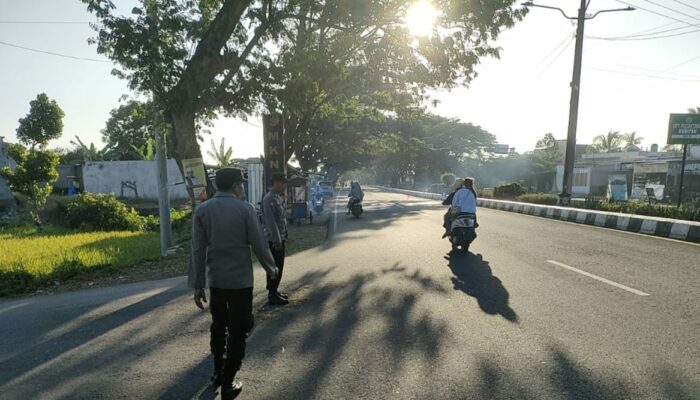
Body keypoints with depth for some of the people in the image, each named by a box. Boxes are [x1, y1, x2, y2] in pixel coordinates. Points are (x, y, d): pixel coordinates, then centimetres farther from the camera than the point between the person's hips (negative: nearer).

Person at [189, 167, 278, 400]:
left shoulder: (202, 210, -2)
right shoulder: (246, 209, -12)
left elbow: (198, 250, -3)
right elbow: (259, 245, -10)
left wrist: (197, 284, 2)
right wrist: (271, 269, 6)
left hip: (215, 279, 4)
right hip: (241, 279, -4)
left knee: (218, 326, 24)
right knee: (237, 331, 9)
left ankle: (217, 372, 38)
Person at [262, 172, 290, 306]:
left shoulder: (279, 197, 13)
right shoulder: (269, 199, -18)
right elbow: (271, 222, -22)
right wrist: (277, 240, -22)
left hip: (280, 238, 9)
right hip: (274, 240, -9)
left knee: (279, 267, 15)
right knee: (275, 268, -2)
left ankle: (274, 292, 26)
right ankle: (272, 295, 7)